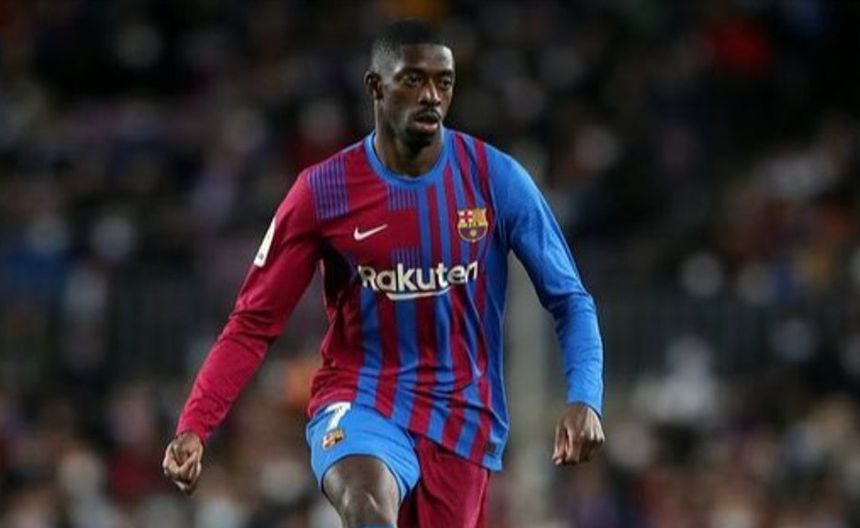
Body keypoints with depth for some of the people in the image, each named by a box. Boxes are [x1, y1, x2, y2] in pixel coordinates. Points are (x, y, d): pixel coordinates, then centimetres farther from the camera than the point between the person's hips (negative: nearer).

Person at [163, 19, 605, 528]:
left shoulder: (496, 179, -5)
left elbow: (570, 299, 0)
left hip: (462, 417, 2)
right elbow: (253, 323, -2)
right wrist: (193, 428, -13)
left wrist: (585, 399, -18)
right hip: (360, 404, -2)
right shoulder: (323, 191, -6)